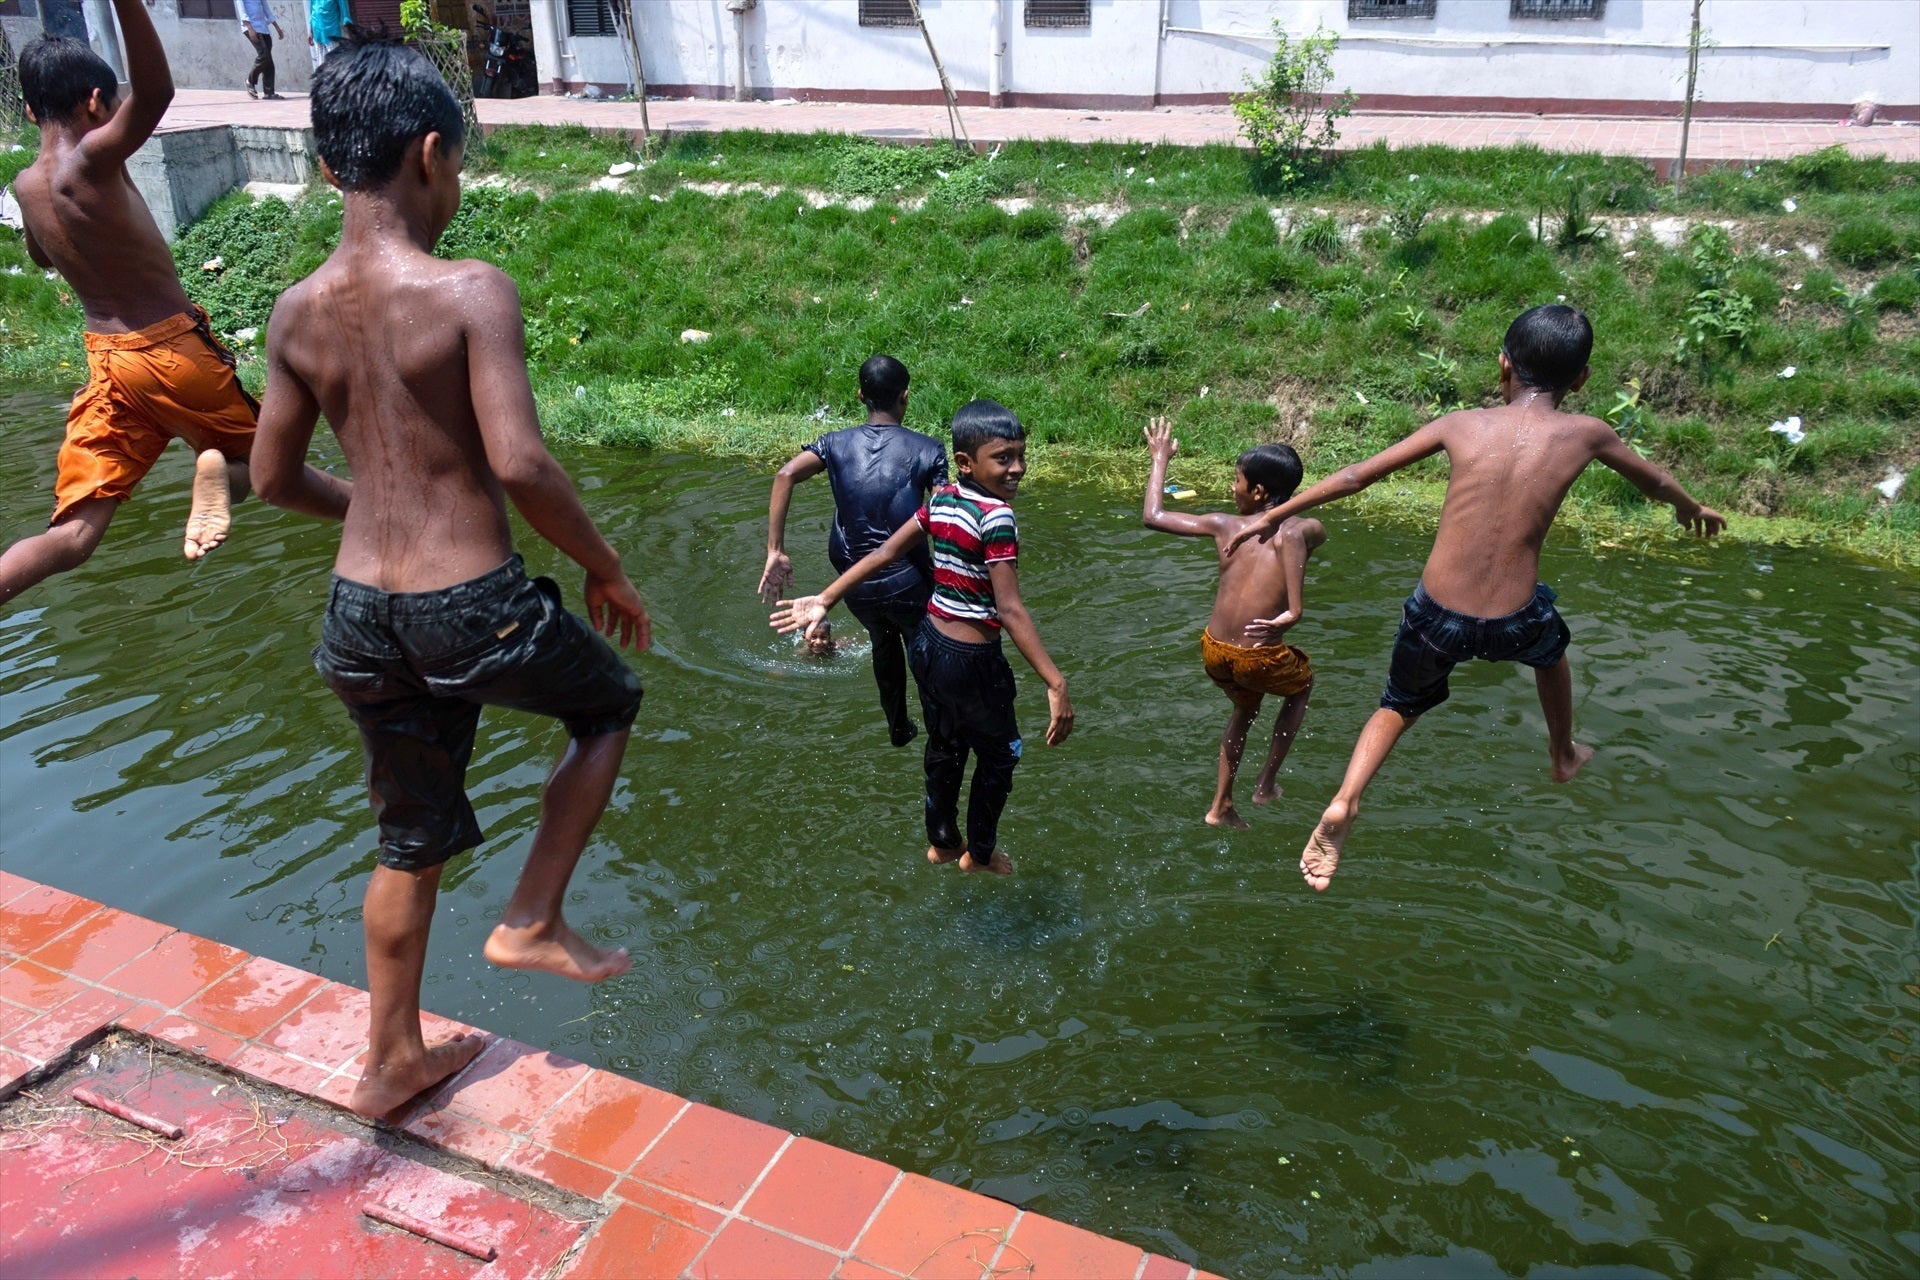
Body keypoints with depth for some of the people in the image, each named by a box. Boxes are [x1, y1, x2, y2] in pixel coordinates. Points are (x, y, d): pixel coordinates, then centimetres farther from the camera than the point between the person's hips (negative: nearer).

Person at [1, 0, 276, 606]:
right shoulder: (91, 160, -13)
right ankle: (213, 467, -18)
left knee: (72, 533, 2)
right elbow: (154, 93, -34)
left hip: (107, 361, 5)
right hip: (175, 351, -5)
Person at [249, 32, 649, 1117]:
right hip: (474, 610, -6)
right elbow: (520, 465, -24)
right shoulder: (471, 292, -15)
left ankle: (393, 1060, 38)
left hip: (360, 614, 6)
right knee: (610, 703, 25)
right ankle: (534, 923, 21)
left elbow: (275, 476, 13)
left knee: (414, 840, 23)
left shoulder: (299, 313, 4)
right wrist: (608, 570, -9)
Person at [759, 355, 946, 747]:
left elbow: (786, 474, -16)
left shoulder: (837, 443, 1)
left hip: (856, 583, 4)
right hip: (908, 582, -4)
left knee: (884, 644, 31)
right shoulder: (927, 449, -7)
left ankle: (898, 727, 46)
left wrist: (775, 551, -15)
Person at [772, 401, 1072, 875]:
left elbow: (883, 554, 1)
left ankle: (942, 841, 46)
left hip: (928, 644, 7)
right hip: (971, 660, -7)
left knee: (944, 746, 27)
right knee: (999, 755, 18)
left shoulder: (941, 500, -1)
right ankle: (980, 853, 37)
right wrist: (1056, 684, -31)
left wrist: (824, 601, 7)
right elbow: (1009, 610, -29)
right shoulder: (996, 516, -24)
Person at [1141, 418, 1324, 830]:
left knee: (1246, 705, 35)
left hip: (1213, 653, 4)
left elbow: (1152, 515, 12)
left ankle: (1221, 807, 36)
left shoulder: (1224, 526, 4)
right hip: (1260, 659, -4)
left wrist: (1160, 460, 25)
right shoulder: (1307, 530, -4)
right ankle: (1267, 783, 31)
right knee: (1302, 683, 32)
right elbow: (1289, 536, -30)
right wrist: (1294, 611, -32)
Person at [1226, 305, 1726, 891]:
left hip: (1435, 618, 0)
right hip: (1512, 624, 0)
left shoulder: (1461, 424, -1)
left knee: (1399, 705, 26)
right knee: (1550, 646, 36)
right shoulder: (1585, 434, -1)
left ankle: (1344, 802, 3)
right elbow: (1655, 482, 20)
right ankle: (1564, 755, 56)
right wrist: (1692, 509, 43)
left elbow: (1356, 475, 2)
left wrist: (1273, 515, 13)